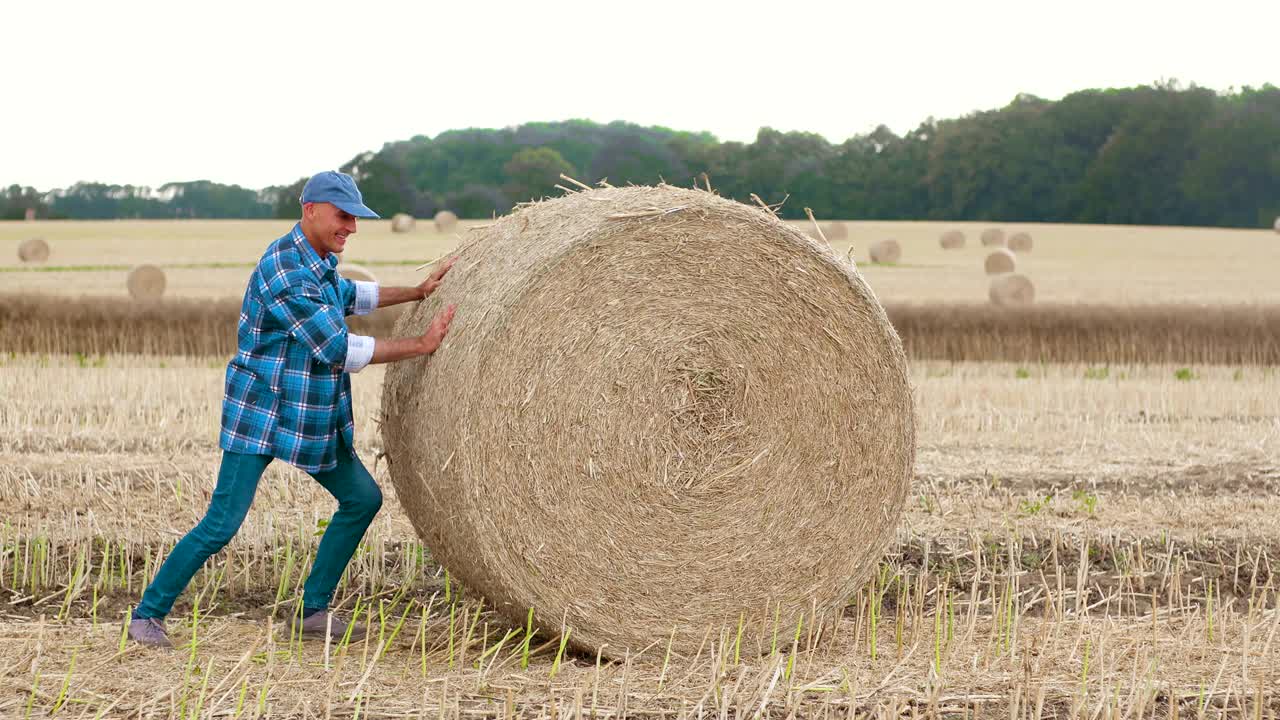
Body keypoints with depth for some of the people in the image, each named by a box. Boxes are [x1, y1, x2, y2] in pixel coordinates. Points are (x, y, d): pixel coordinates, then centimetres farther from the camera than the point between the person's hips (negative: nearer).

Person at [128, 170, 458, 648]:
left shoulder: (319, 260, 7)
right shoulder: (285, 272, -23)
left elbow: (349, 297, 30)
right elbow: (340, 349, -25)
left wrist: (418, 292, 19)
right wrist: (423, 345, -21)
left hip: (312, 420, 10)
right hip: (260, 416, -10)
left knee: (363, 498, 10)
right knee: (222, 524, -12)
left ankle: (314, 611, 18)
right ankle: (147, 615, 1)